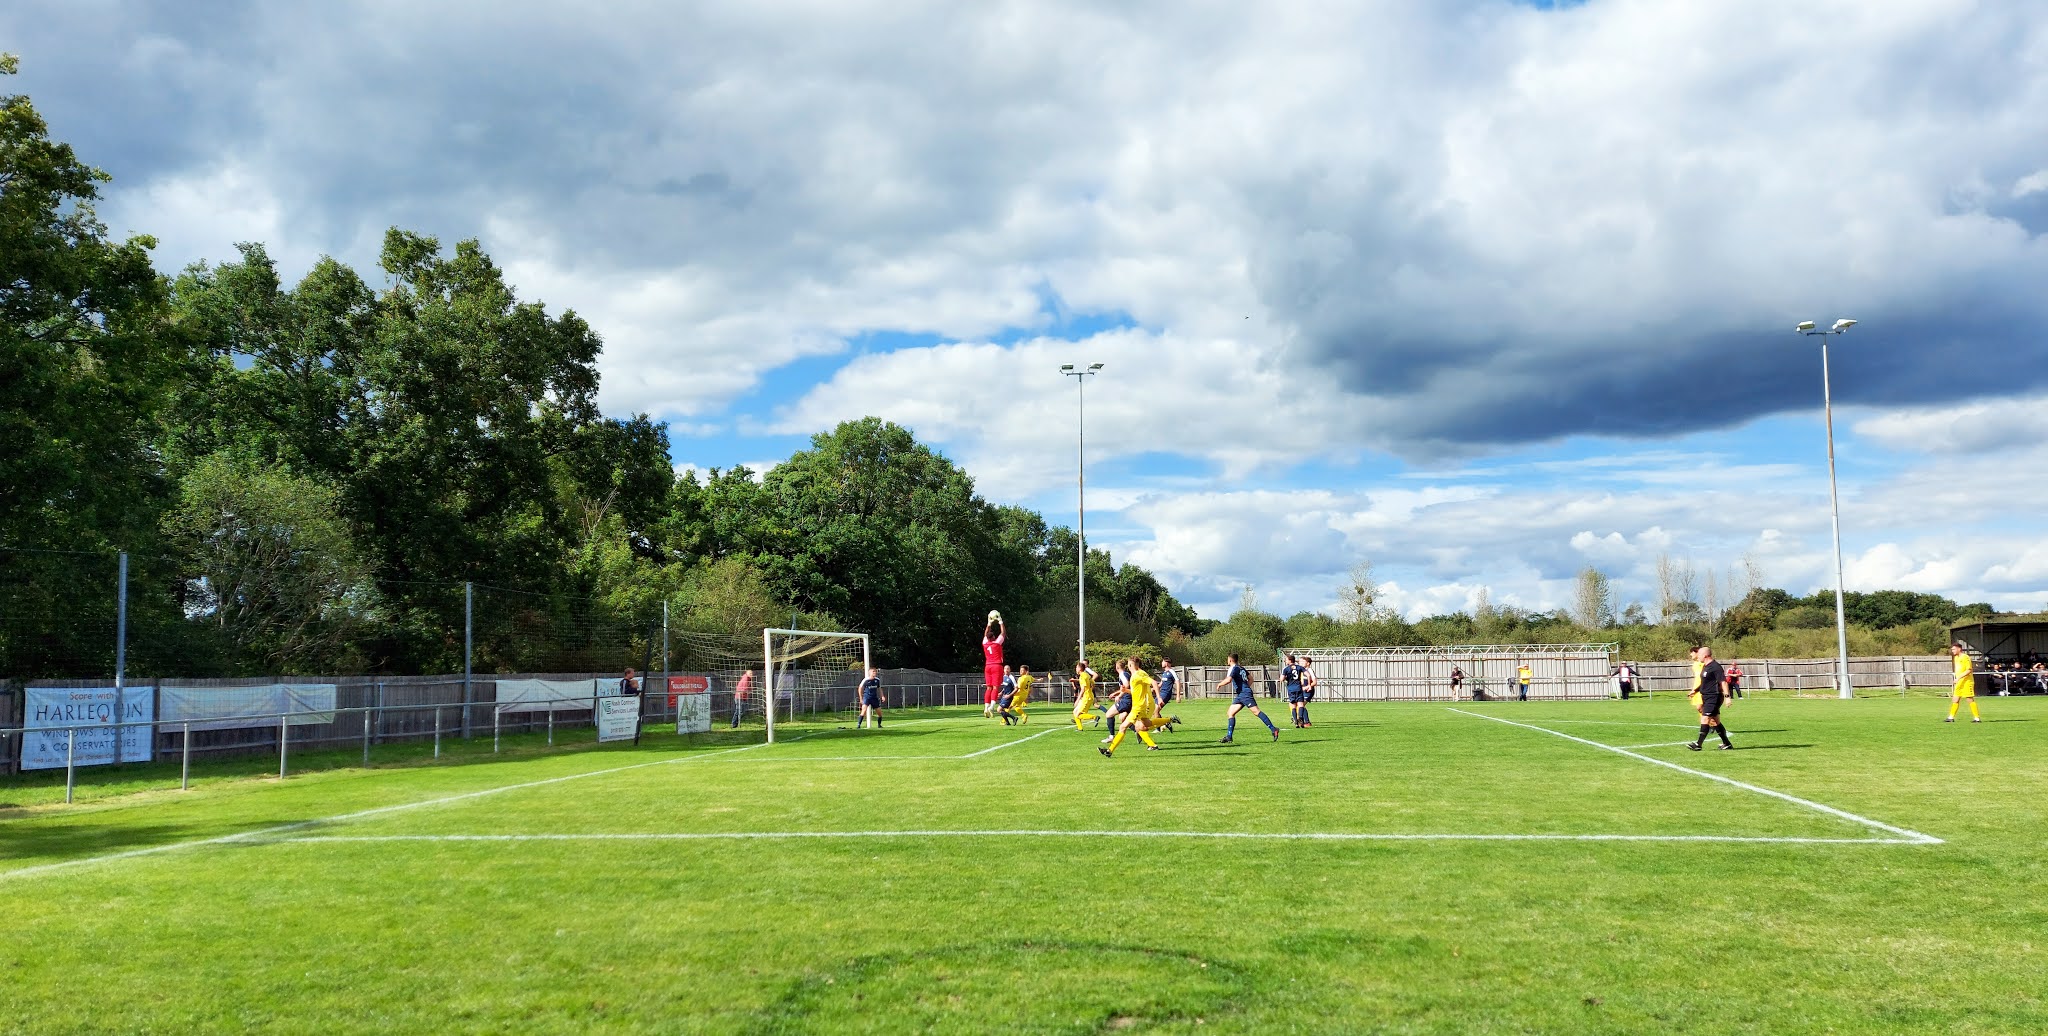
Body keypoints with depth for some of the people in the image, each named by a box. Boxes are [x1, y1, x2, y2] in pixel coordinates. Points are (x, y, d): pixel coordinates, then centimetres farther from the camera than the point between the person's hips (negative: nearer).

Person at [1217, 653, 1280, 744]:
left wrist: (1220, 684, -8)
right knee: (1230, 713, 7)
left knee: (1256, 712, -13)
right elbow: (1251, 679, 26)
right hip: (1240, 695, 10)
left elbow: (1228, 680, -25)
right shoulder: (1241, 668, 18)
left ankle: (1273, 729, -14)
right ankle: (1229, 736, 6)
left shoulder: (1234, 669, -10)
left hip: (1245, 694, -10)